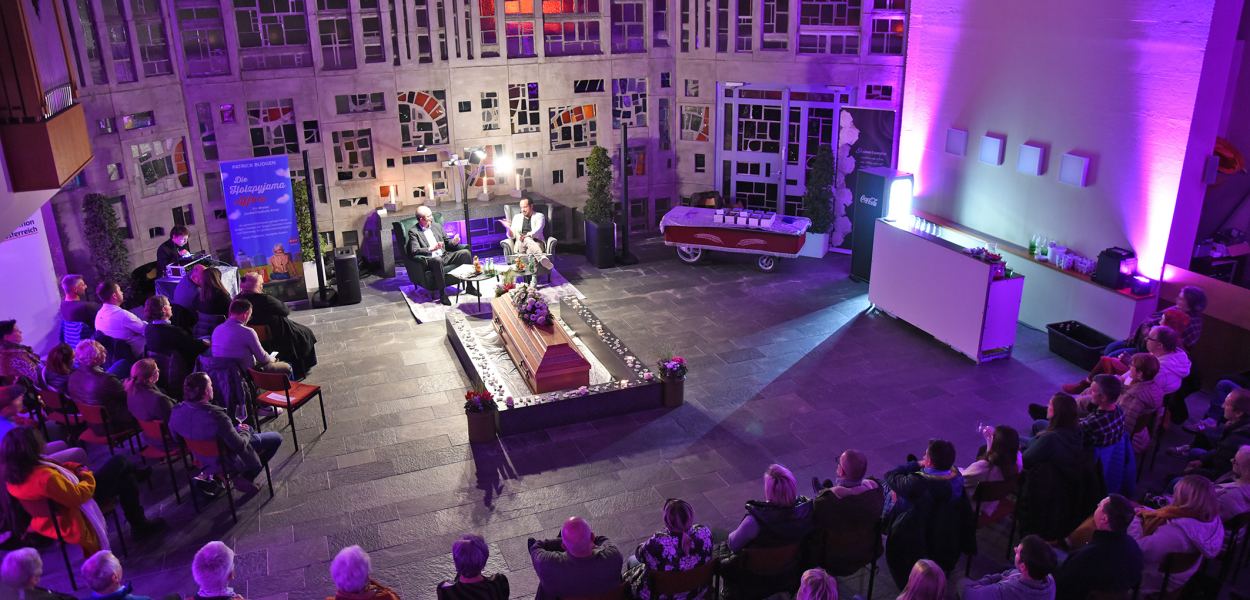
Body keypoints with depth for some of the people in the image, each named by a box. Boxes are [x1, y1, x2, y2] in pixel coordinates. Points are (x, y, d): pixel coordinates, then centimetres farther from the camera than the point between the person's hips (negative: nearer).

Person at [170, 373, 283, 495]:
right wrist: (244, 432, -7)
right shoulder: (216, 415, -39)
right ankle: (245, 478, 10)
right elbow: (239, 446, -29)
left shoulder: (177, 411, -18)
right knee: (276, 437, 7)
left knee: (249, 429, 31)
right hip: (225, 461, -7)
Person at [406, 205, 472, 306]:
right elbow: (414, 251, -14)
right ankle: (442, 294, -31)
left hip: (444, 256, 6)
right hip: (430, 260, -6)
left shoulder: (436, 226, 16)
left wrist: (453, 242, -1)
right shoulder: (413, 232, -2)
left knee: (465, 252, -12)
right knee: (438, 260, -40)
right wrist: (431, 249, -28)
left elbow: (446, 242, 24)